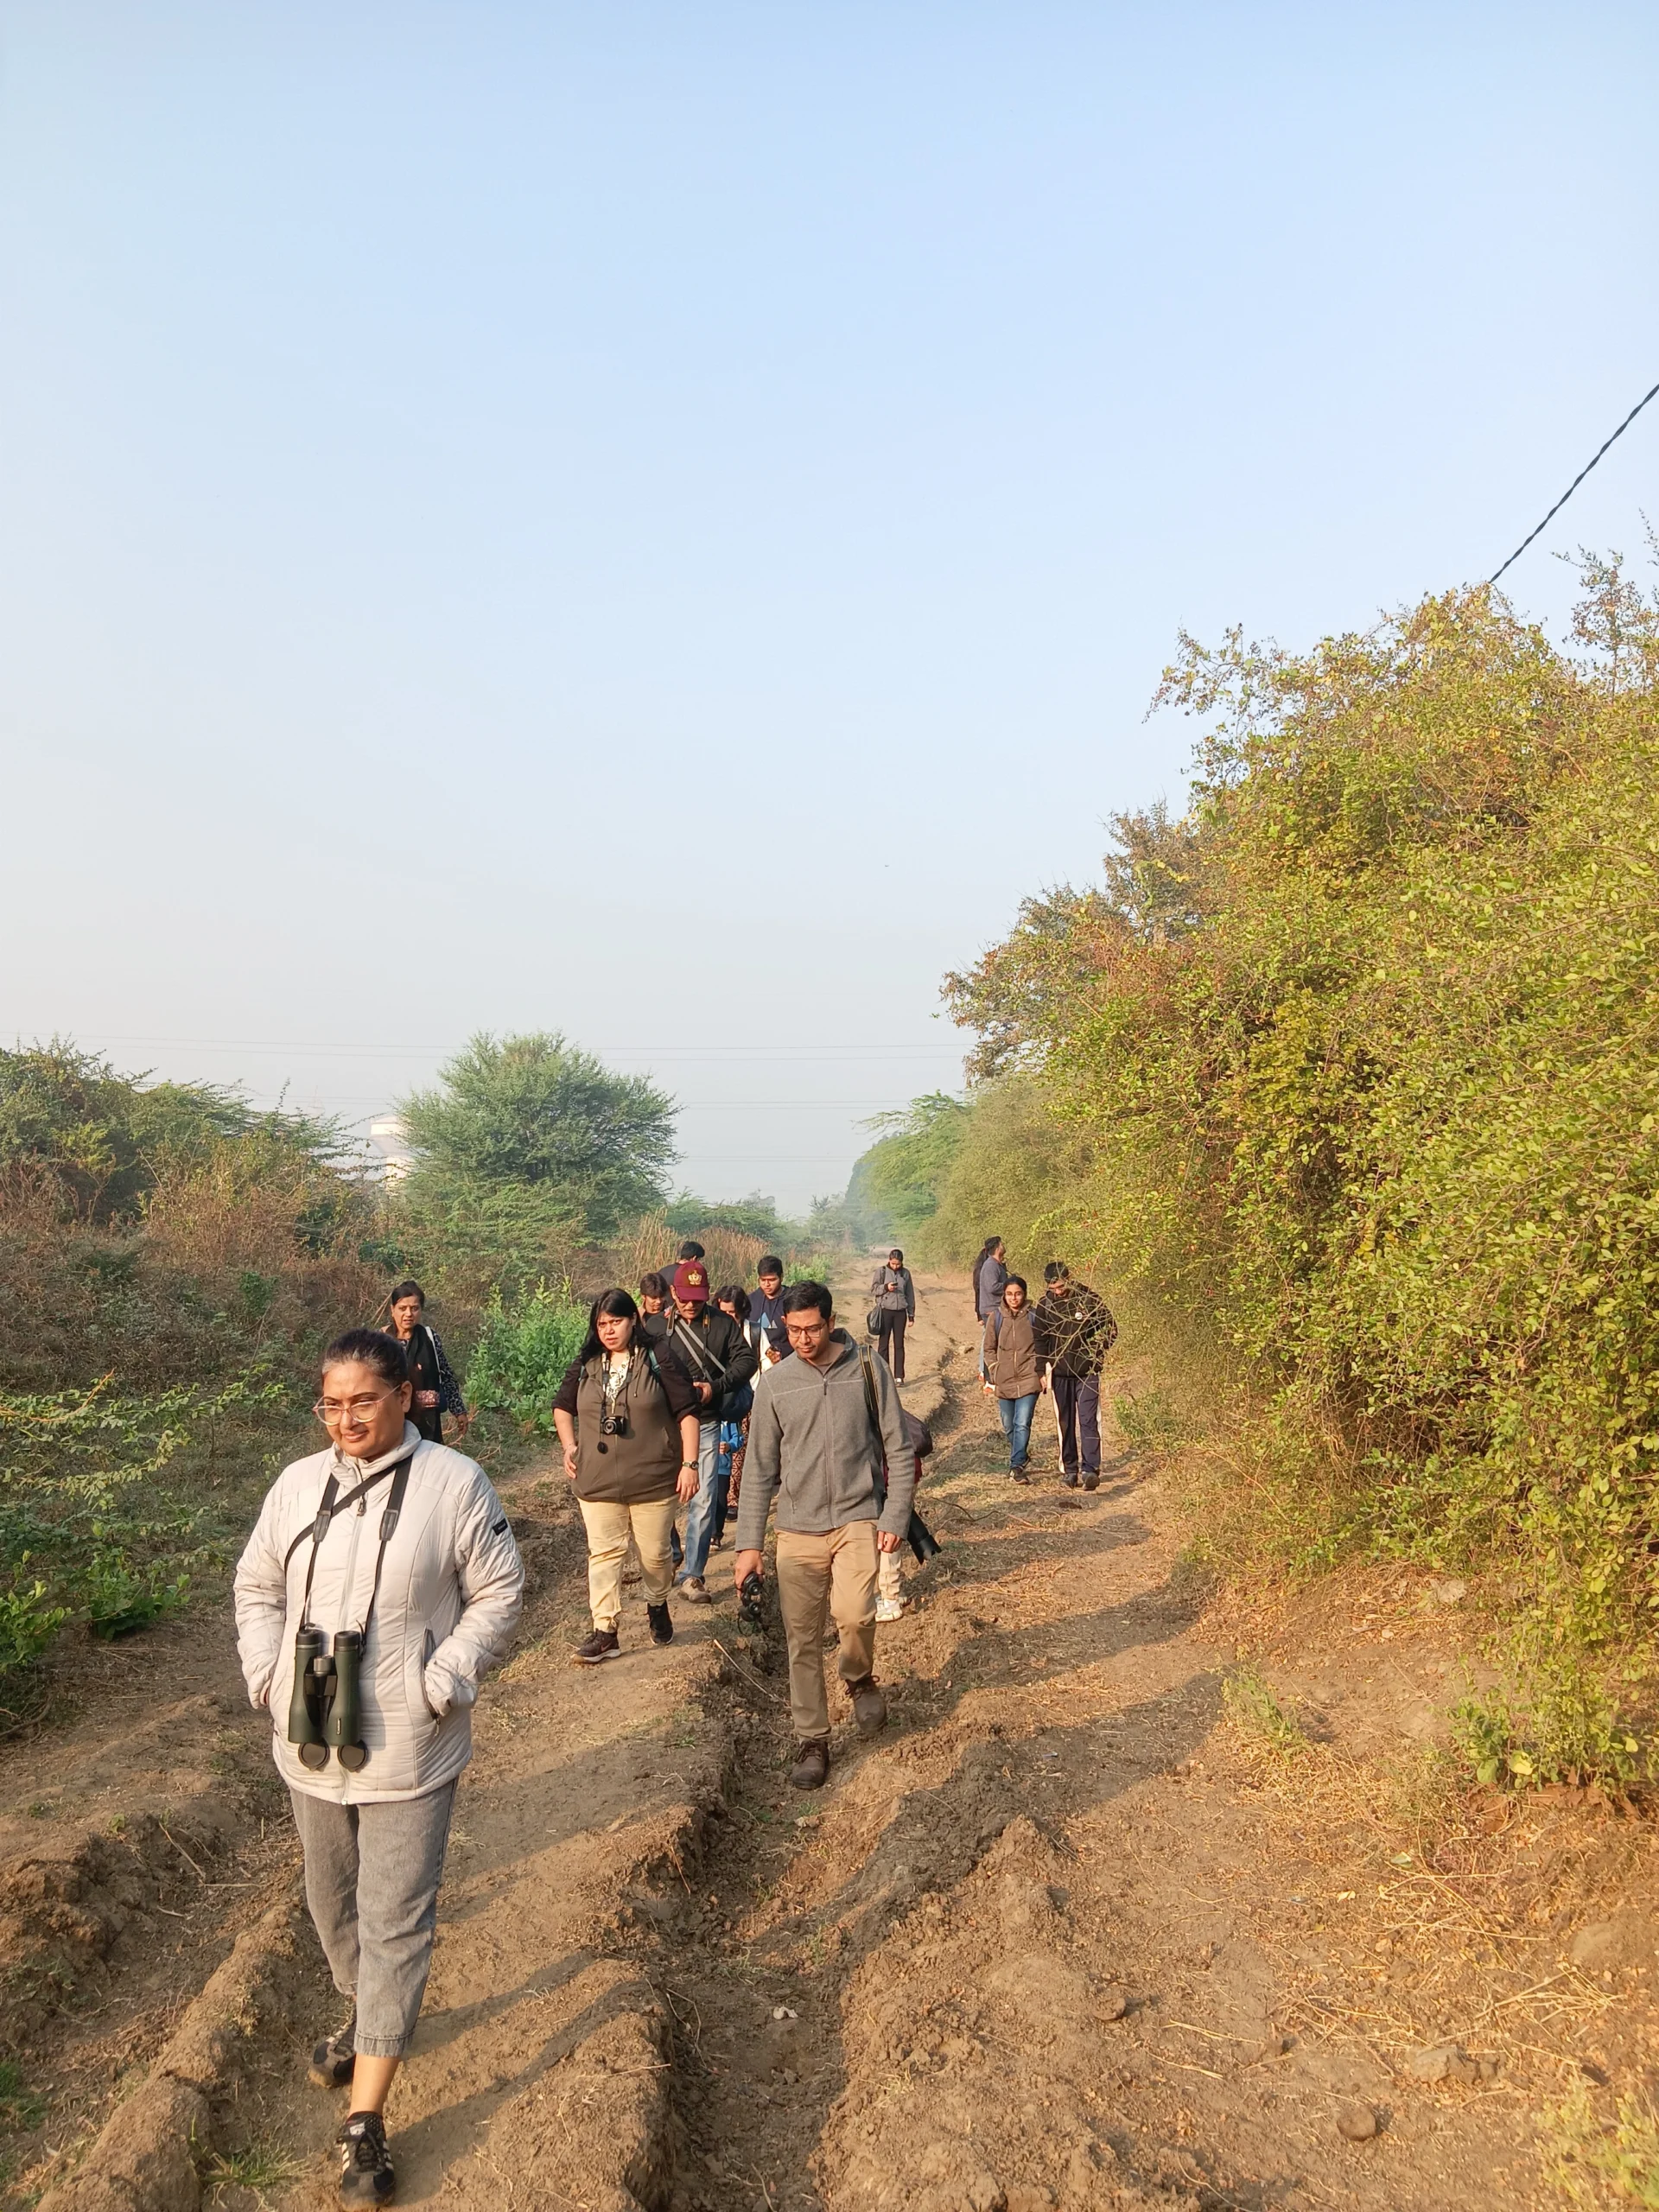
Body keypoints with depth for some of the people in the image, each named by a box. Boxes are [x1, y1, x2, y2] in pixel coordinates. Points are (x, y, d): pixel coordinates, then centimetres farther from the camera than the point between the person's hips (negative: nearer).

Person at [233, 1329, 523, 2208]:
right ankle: (365, 2013, 51)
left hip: (408, 1751, -5)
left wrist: (441, 1683, -15)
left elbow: (498, 1593, -8)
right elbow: (257, 1587, 11)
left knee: (394, 1923, 1)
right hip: (309, 1743, 5)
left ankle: (365, 2121, 13)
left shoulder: (454, 1484, -13)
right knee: (332, 1903, 24)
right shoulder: (298, 1484, -1)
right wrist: (266, 1673, -1)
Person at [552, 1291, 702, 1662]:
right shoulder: (584, 1365, 5)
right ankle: (605, 1633, 8)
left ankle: (657, 1607, 36)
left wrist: (689, 1464, -12)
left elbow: (687, 1413, -7)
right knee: (603, 1554, 3)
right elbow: (562, 1406, 21)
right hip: (598, 1483, 3)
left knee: (655, 1553, 10)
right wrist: (569, 1445, 7)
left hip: (653, 1481, -3)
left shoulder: (660, 1360, -7)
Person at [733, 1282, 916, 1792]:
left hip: (857, 1519, -2)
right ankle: (811, 1741, 22)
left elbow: (899, 1450, 1)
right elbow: (760, 1469, 4)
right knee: (803, 1641, 5)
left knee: (853, 1615, -22)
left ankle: (860, 1679, 10)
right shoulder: (775, 1383, 0)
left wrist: (895, 1519, -6)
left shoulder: (868, 1370, -4)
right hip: (797, 1529, 2)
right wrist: (749, 1543, 1)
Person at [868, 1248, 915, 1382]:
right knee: (883, 1343, 2)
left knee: (899, 1344, 5)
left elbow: (910, 1294, 11)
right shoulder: (881, 1271, -2)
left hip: (900, 1312, 2)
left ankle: (899, 1376, 10)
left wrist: (911, 1314, 9)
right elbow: (873, 1290, -2)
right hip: (885, 1311, -2)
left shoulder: (905, 1273, 6)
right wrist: (886, 1287, -19)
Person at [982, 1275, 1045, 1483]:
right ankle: (1021, 1456, 34)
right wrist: (993, 1375, 0)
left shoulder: (1033, 1317, -1)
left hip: (1028, 1380, -2)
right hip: (1003, 1382, 2)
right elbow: (989, 1349, 8)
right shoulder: (995, 1317, 2)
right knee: (1009, 1427, 12)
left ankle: (1017, 1465, -11)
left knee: (1023, 1424, -12)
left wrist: (1041, 1374, -1)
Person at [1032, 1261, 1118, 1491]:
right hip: (1060, 1372, 3)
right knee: (1065, 1423, 8)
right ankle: (1069, 1469, 16)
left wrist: (1097, 1352, -14)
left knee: (1088, 1420, -9)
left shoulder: (1089, 1298, -9)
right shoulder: (1044, 1305, -1)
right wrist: (1043, 1369, -4)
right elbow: (1040, 1339, 7)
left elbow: (1110, 1328, 0)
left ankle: (1091, 1469, -7)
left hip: (1086, 1371, -3)